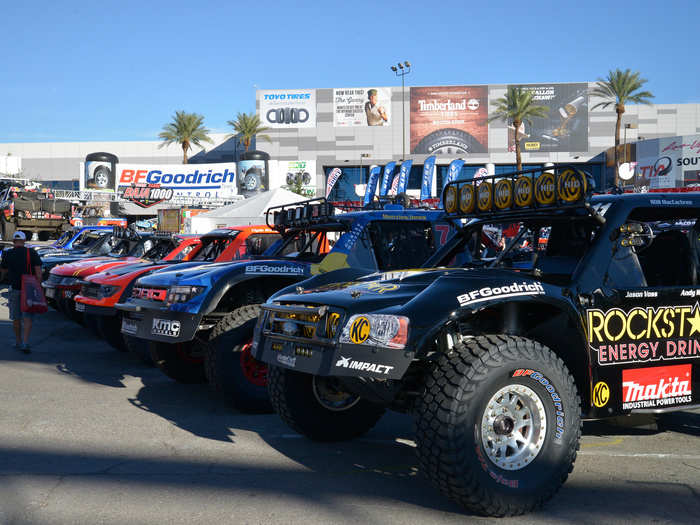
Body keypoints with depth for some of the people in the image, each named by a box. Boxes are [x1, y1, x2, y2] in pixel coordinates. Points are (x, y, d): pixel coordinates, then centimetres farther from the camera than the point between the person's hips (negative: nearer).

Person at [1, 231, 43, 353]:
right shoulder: (32, 253, -5)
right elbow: (38, 272, -9)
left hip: (15, 289, 1)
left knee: (16, 318, 14)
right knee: (27, 318, 1)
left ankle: (18, 343, 23)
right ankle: (25, 343, -12)